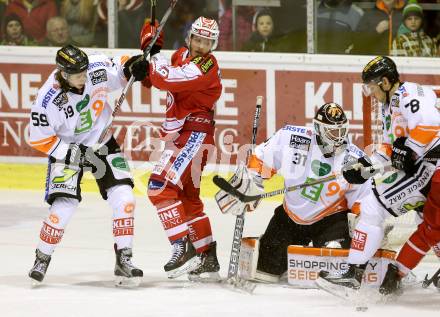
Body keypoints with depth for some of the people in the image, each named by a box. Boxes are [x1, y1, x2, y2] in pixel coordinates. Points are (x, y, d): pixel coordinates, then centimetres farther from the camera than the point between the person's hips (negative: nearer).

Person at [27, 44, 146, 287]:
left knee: (124, 198, -10)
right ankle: (42, 259, 5)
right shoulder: (49, 98, -28)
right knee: (64, 205, -17)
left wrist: (133, 65, -18)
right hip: (67, 149, -4)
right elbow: (38, 138, -18)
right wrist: (75, 154, -22)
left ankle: (124, 261, -2)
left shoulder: (97, 69, -19)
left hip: (102, 144, 4)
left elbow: (120, 70, 4)